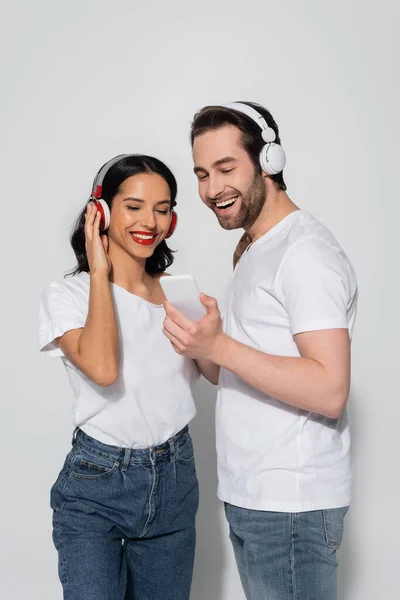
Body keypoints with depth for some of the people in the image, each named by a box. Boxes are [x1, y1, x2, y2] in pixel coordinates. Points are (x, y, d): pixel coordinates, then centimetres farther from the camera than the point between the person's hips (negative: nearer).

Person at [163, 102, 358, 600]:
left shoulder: (305, 252, -15)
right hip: (250, 497, 9)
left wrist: (219, 346, -26)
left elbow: (329, 391, -23)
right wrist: (198, 349, 5)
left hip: (289, 506, -9)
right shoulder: (252, 250, 15)